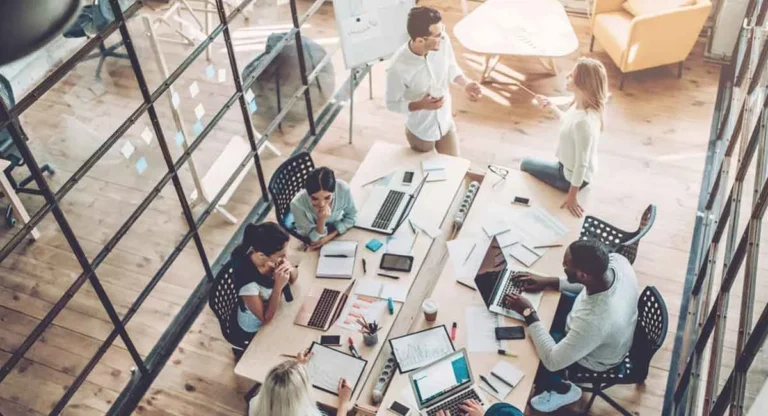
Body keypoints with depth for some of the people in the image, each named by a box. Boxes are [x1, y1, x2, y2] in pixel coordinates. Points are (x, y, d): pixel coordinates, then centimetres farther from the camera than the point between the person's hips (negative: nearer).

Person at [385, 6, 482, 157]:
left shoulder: (443, 41, -23)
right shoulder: (398, 67, -36)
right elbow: (392, 103, -19)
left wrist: (466, 83, -20)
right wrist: (421, 105, -34)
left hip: (446, 123, 4)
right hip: (420, 131, -4)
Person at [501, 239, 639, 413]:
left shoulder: (594, 321, -47)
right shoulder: (616, 260, -29)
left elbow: (552, 361, -32)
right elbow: (588, 283, -3)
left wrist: (529, 314, -26)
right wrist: (549, 282, -9)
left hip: (594, 357, -6)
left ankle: (564, 390, 29)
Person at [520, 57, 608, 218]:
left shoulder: (584, 122, -38)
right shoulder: (580, 105, -12)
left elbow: (582, 164, -29)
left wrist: (572, 196, -21)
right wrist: (550, 106, 11)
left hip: (571, 177, -8)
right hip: (569, 167, 8)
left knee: (526, 164, 12)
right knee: (529, 163, 26)